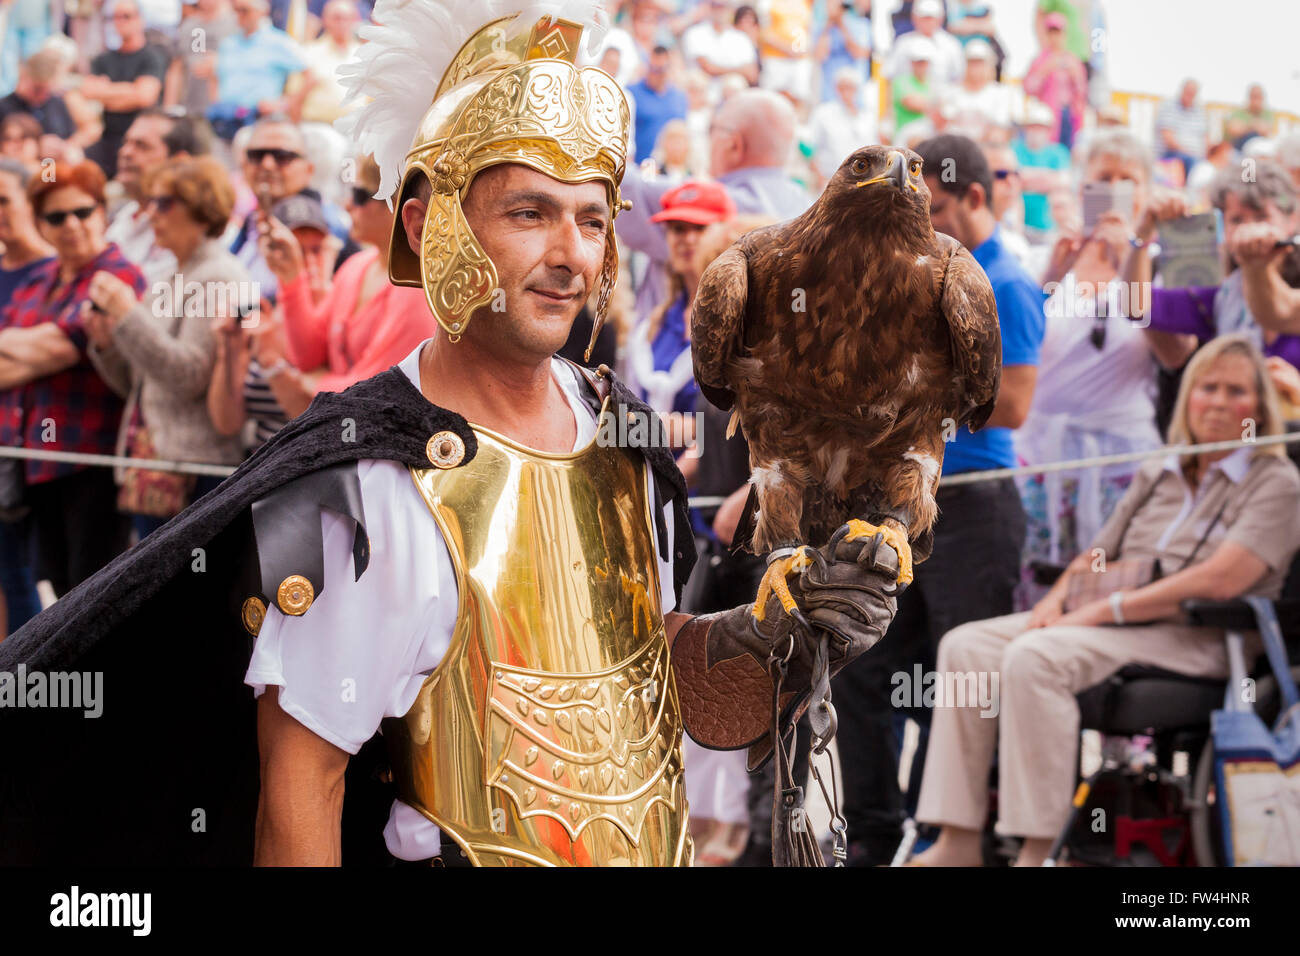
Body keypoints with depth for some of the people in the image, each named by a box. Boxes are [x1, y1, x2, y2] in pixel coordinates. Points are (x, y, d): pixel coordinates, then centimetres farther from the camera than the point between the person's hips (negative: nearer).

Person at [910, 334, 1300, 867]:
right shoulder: (1157, 476, 22)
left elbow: (1220, 581, -14)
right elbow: (1097, 556, 24)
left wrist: (1101, 611, -17)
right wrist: (1055, 601, -1)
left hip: (1196, 638, -7)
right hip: (1113, 623, 7)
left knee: (1034, 658, -32)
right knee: (966, 646, -14)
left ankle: (1037, 852, -32)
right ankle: (958, 845, -21)